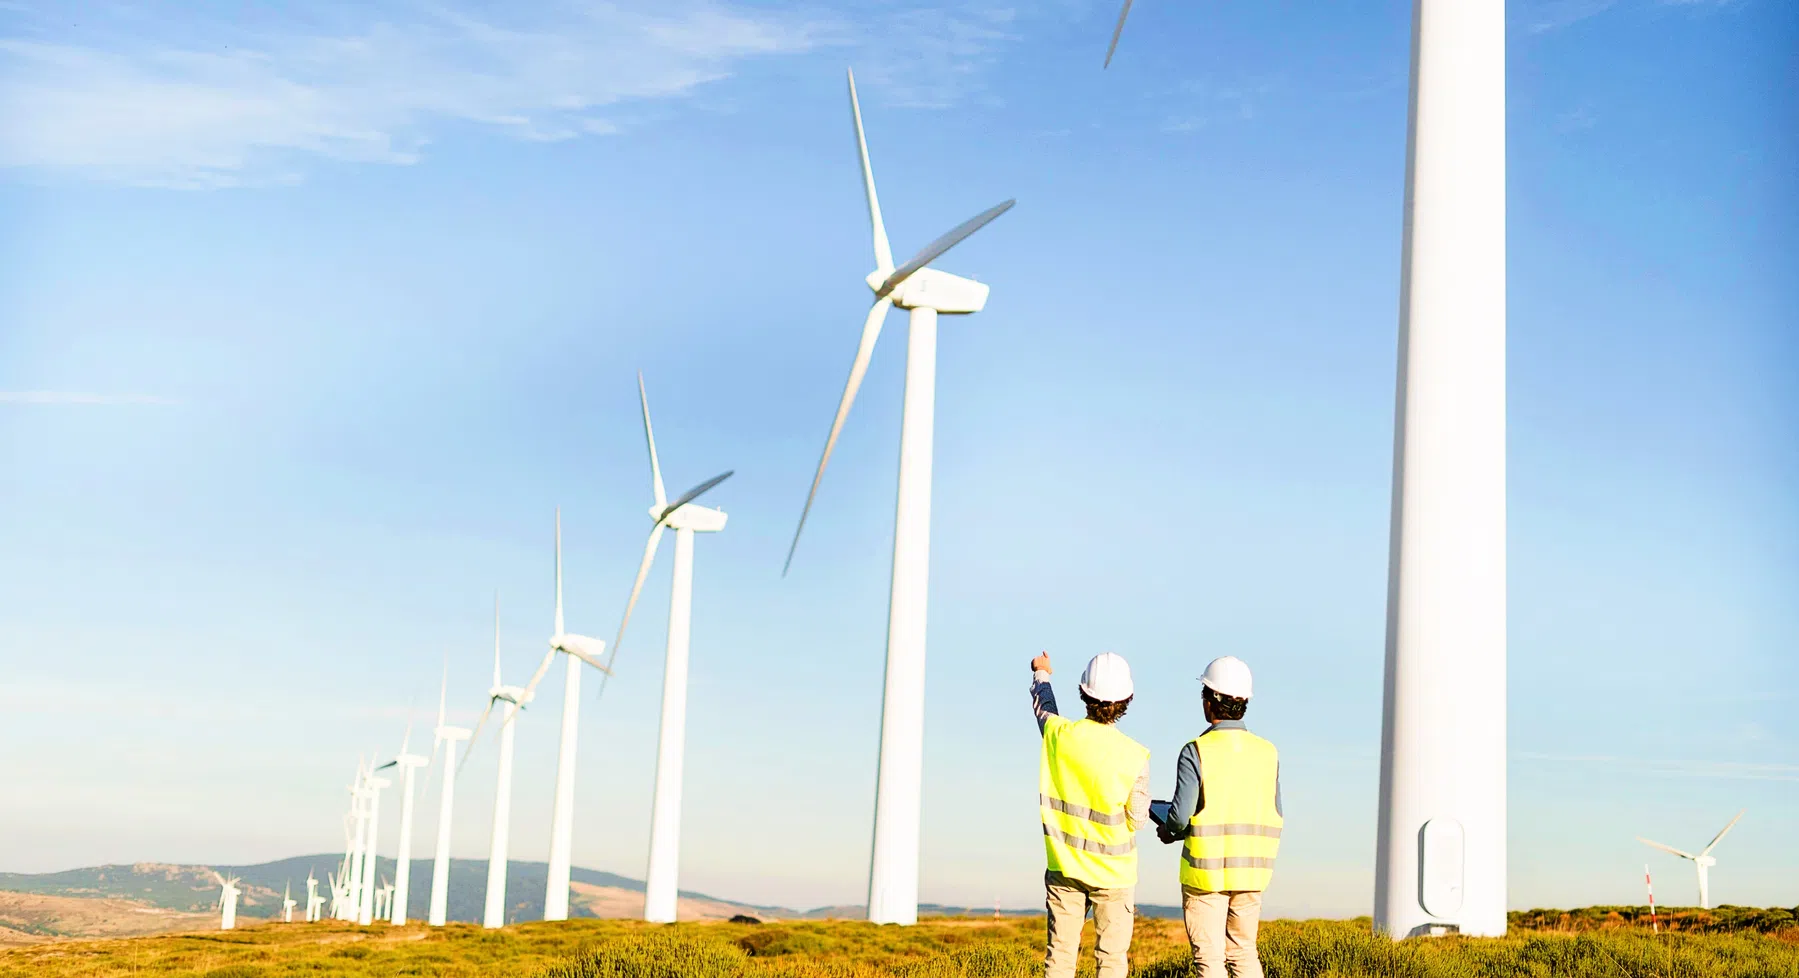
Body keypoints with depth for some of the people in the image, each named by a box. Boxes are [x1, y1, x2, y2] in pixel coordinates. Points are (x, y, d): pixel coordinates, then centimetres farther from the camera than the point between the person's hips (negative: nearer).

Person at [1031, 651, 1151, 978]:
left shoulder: (1059, 734, -9)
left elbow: (1042, 707, 15)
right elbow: (1137, 818, -10)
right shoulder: (1134, 756, -17)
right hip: (1112, 871, -3)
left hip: (1064, 865, 3)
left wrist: (1041, 674, 36)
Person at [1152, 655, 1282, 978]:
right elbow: (1274, 816, 5)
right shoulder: (1267, 752, 1)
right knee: (1243, 951, 17)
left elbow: (1180, 815, -16)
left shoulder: (1196, 751, -12)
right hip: (1250, 871, 4)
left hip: (1206, 870, -4)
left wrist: (1168, 831, 6)